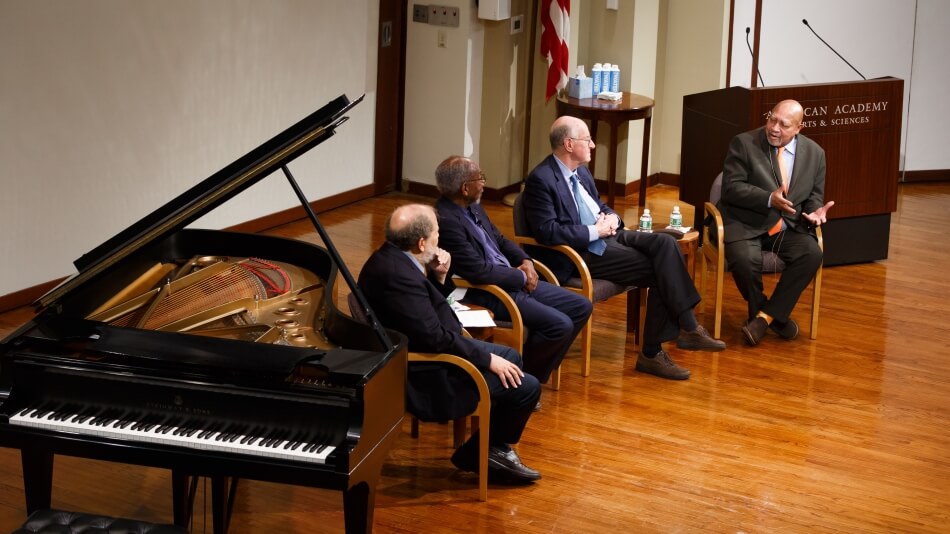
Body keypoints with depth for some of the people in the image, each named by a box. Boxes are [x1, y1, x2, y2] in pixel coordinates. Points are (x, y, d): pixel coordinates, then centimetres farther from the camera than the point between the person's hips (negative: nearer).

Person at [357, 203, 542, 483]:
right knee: (526, 387, -10)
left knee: (511, 356, 23)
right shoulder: (398, 275, -30)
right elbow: (434, 338, -30)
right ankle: (485, 450, 11)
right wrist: (488, 359, -19)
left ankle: (492, 445, 27)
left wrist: (439, 277, -5)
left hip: (424, 354, 11)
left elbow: (433, 309, 14)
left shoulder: (391, 257, 2)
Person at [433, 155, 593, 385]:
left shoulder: (473, 207, 8)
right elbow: (479, 271, -26)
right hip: (485, 295, -10)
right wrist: (522, 277, -12)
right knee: (559, 324, -23)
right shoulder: (445, 220, -23)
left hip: (512, 281, 10)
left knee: (581, 307, 6)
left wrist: (525, 261, 1)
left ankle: (537, 371, 15)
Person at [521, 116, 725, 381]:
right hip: (583, 252, -8)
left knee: (666, 243, -17)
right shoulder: (541, 180, -13)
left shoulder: (580, 170, 15)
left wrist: (611, 217, 2)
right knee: (660, 270, -20)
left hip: (606, 235, 8)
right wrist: (595, 231, -18)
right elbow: (547, 231, -21)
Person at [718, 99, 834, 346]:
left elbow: (814, 196, 15)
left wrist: (815, 211, -11)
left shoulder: (814, 153, 7)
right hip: (746, 223, -3)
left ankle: (765, 316, -15)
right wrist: (769, 199, -26)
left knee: (812, 253, -26)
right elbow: (731, 187, -12)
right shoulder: (744, 143, -5)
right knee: (745, 259, -33)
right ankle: (773, 315, -5)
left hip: (788, 226, 3)